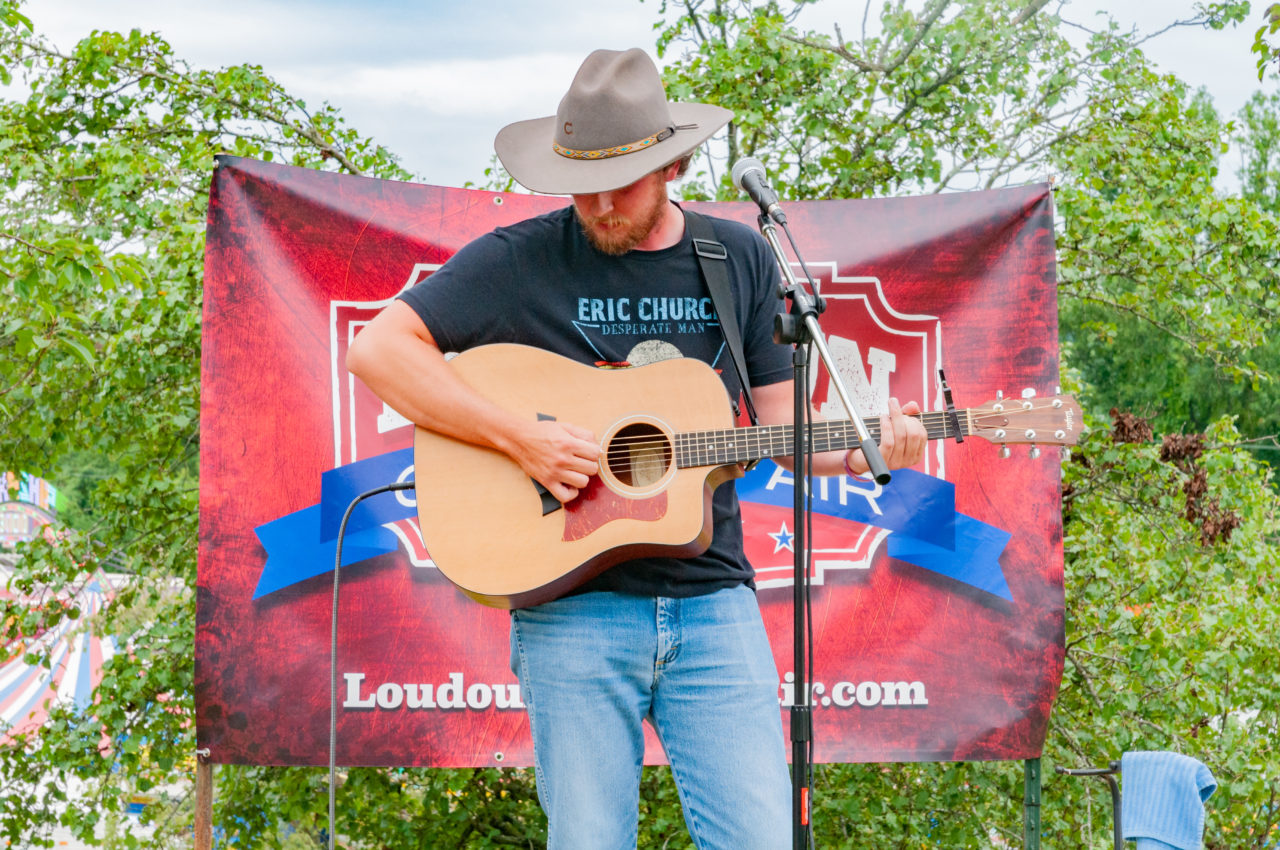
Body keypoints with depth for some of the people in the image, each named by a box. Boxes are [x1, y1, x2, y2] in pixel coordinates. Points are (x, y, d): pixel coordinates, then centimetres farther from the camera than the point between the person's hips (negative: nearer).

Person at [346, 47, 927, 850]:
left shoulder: (741, 261, 10)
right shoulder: (519, 262, -1)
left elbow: (781, 427, 13)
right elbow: (377, 350, -9)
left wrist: (865, 451, -8)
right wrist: (520, 437, -16)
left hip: (714, 602, 3)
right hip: (571, 605, -2)